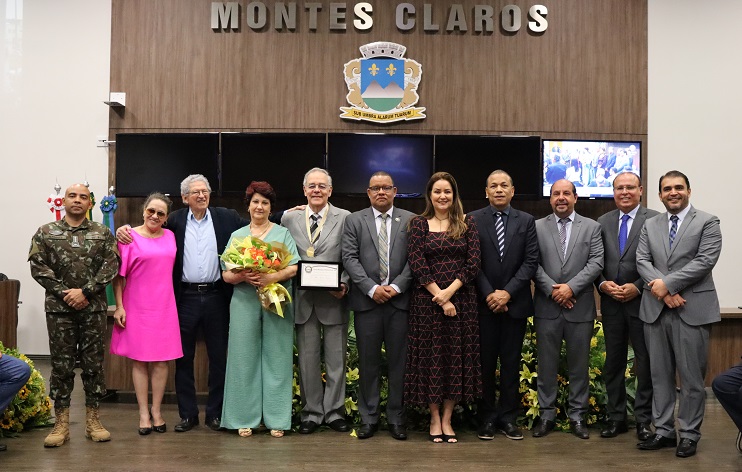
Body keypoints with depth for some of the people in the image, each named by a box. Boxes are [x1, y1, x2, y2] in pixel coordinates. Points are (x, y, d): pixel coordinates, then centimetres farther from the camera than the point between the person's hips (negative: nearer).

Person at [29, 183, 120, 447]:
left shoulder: (103, 233, 6)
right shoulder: (46, 232, 6)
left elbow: (111, 266, -3)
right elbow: (38, 266, -3)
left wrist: (85, 291, -13)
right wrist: (64, 293, -12)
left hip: (94, 308, 0)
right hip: (59, 308, 0)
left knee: (93, 364, 4)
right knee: (61, 365, 3)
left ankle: (93, 420, 13)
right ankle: (61, 424, 10)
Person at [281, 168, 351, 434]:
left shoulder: (345, 218, 1)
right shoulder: (289, 219, 8)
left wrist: (344, 285, -14)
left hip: (334, 299, -2)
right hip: (303, 300, 2)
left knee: (336, 360, 6)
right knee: (307, 360, 8)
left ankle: (334, 412, 18)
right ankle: (311, 413, 19)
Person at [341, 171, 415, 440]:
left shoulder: (410, 221, 8)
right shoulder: (354, 221, 8)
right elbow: (350, 258, -1)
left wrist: (397, 286, -11)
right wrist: (372, 288, -11)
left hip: (400, 300, 0)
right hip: (367, 301, 0)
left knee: (399, 362, 4)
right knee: (368, 362, 5)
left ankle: (396, 419, 14)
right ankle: (369, 419, 14)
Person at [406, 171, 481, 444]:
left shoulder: (467, 225, 7)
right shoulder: (419, 224, 3)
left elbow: (473, 263, -2)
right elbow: (417, 264, -6)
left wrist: (449, 291, -13)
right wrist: (439, 296, -13)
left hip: (461, 300, 2)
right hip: (427, 301, -1)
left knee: (457, 357, 3)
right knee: (430, 357, 2)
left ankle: (447, 420, 13)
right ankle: (434, 419, 13)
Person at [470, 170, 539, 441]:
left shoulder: (526, 222, 6)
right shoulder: (473, 221, 2)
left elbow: (531, 262, -1)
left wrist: (508, 292, -11)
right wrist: (489, 294, -11)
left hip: (515, 302, 1)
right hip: (483, 303, -1)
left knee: (511, 361, 6)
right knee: (485, 361, 3)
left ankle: (508, 417, 14)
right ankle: (487, 418, 12)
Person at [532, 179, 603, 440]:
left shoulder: (591, 227, 7)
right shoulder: (537, 227, 6)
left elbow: (596, 262, -2)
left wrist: (571, 287, -13)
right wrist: (552, 289, -11)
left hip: (580, 307, 0)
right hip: (547, 307, 0)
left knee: (579, 364, 6)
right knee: (546, 364, 5)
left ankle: (578, 416, 16)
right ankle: (546, 415, 14)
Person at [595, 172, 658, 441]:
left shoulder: (654, 220, -3)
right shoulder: (602, 222, 10)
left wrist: (637, 287, -15)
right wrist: (603, 283, -7)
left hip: (642, 300, -4)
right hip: (611, 303, 4)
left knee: (645, 362, 2)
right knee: (613, 362, 10)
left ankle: (643, 419, 12)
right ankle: (616, 418, 20)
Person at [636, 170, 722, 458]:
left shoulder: (707, 222, 1)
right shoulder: (650, 226, 13)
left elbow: (705, 261, -11)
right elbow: (642, 261, 4)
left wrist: (668, 283, -15)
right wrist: (661, 289, -13)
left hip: (692, 309, -4)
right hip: (656, 309, 4)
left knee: (691, 377, 1)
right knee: (660, 375, 9)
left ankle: (689, 434, 12)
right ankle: (664, 431, 18)